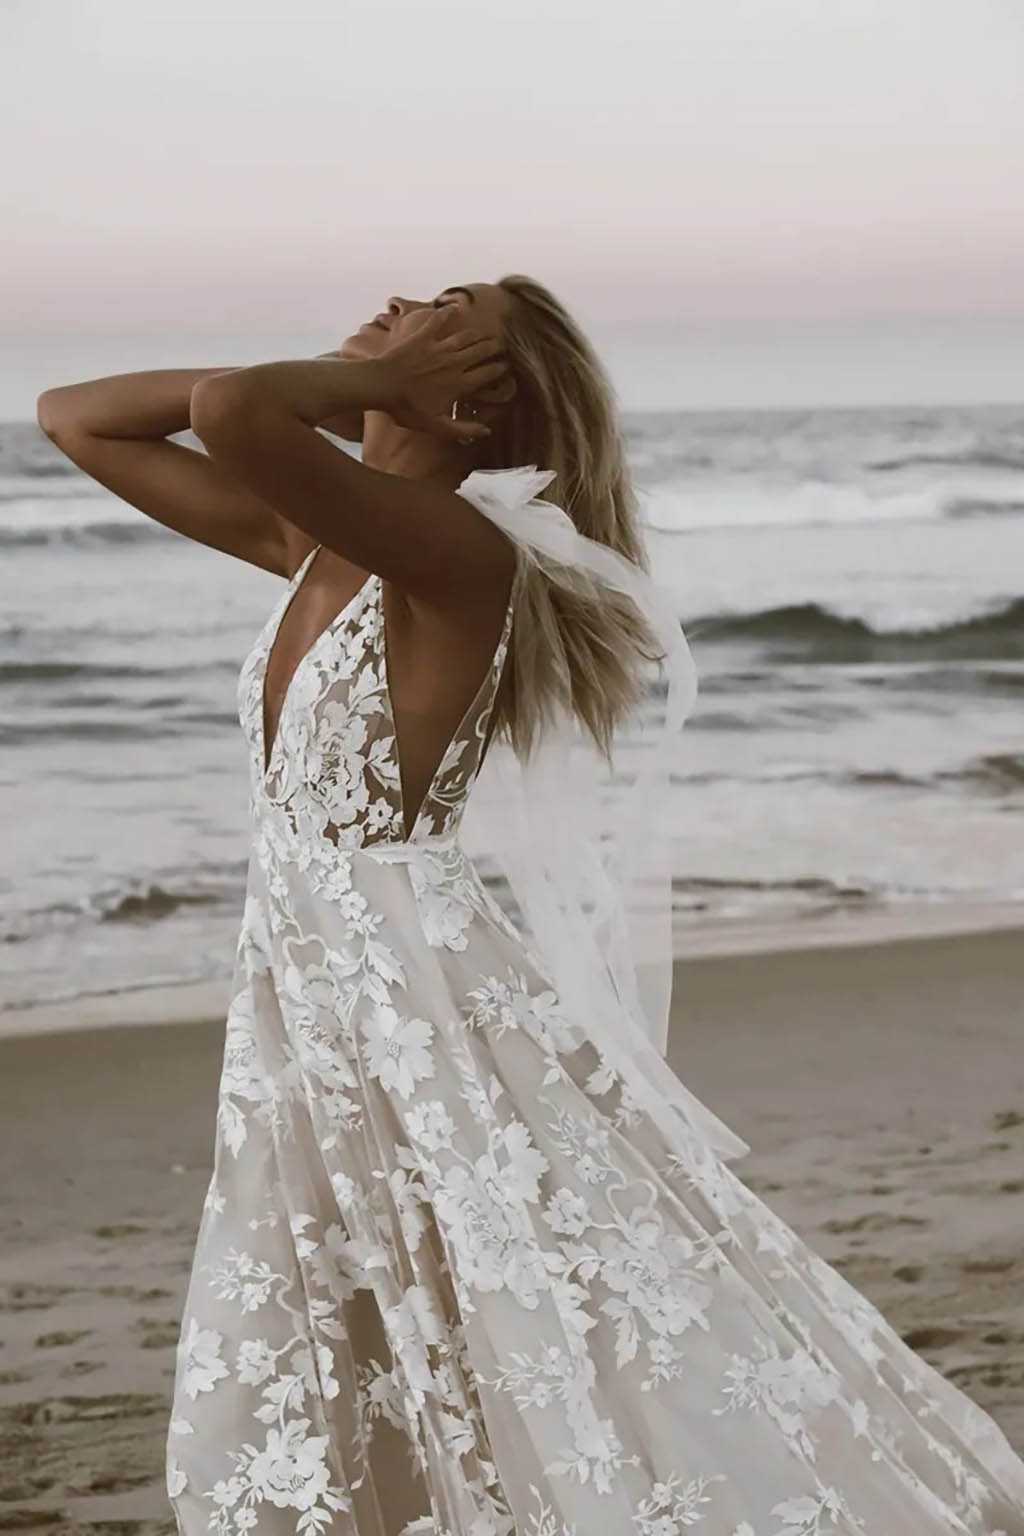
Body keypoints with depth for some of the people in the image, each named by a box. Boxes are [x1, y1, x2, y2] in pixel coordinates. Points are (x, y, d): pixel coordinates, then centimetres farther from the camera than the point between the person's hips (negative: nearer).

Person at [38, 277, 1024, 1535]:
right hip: (300, 1015, 8)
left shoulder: (458, 552, -17)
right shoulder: (304, 541, 7)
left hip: (430, 1015, -8)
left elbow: (230, 416, -34)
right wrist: (328, 384, 3)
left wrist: (366, 383, -13)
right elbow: (73, 419, 14)